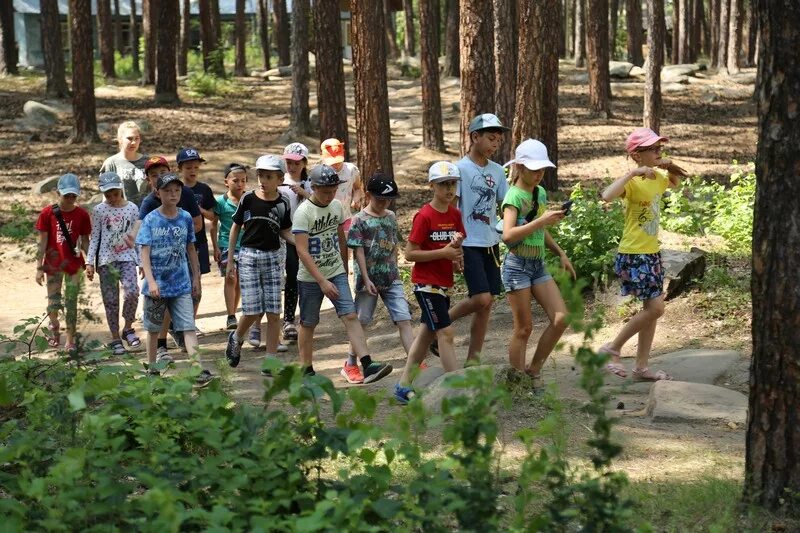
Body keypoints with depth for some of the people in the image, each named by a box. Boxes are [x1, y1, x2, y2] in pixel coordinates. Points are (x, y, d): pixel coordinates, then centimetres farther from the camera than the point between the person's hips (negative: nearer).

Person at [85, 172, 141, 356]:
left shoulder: (132, 208, 3)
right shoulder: (99, 210, 1)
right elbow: (95, 237, 3)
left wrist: (143, 262, 6)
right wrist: (90, 262, -2)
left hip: (127, 256, 0)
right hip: (106, 259, 0)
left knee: (132, 292, -22)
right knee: (111, 300, 2)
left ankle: (128, 328, 0)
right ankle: (115, 339, 13)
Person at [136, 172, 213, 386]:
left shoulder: (185, 218, 1)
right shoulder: (151, 220, -7)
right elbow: (145, 252, -10)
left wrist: (196, 276, 13)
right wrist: (150, 281, -20)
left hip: (181, 284, 1)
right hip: (157, 284, -1)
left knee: (189, 327, -8)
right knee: (154, 328, 13)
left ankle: (199, 370, -15)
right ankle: (152, 367, 28)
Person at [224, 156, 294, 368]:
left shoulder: (282, 203, -1)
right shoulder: (248, 199, -4)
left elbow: (285, 232, 9)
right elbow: (236, 227, 5)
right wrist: (230, 260, 4)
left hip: (273, 257, 2)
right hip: (249, 256, -2)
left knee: (273, 313, -2)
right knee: (253, 310, -7)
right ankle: (236, 338, 24)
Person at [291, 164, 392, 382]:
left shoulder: (337, 206, 2)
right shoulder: (303, 213, -16)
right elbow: (302, 251, -21)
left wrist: (344, 268, 21)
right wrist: (322, 282, -26)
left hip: (336, 274, 4)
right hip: (310, 278, -4)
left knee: (350, 316, -10)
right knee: (308, 323, 8)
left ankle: (367, 365, -20)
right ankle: (306, 370, 22)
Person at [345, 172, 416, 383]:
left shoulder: (391, 217, 8)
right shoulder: (359, 220, -8)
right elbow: (358, 251, -11)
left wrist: (395, 272, 10)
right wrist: (366, 279, -14)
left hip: (391, 279, 4)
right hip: (369, 279, -4)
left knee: (404, 320, -4)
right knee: (361, 322, 8)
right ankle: (350, 365, 22)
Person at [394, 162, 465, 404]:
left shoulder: (455, 214, 6)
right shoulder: (424, 216, -15)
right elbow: (410, 254, -15)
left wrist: (456, 248, -7)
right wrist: (443, 252, -21)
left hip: (443, 282, 8)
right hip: (426, 282, -8)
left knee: (426, 333, 12)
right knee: (446, 333, -10)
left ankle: (403, 386, 21)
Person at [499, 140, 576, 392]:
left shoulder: (541, 193, 11)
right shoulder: (514, 196, -13)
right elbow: (508, 235, -28)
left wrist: (561, 254, 20)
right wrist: (542, 220, -31)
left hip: (538, 265, 7)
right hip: (517, 265, -7)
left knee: (561, 318, -3)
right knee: (524, 328, -2)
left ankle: (534, 371, 11)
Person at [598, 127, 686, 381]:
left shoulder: (658, 177, 6)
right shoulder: (634, 182, -18)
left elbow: (676, 181, 32)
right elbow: (607, 196, -39)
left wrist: (671, 167, 10)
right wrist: (632, 173, -38)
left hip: (653, 253, 9)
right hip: (634, 255, -9)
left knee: (651, 308, 11)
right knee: (655, 307, -12)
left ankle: (642, 366, 19)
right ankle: (612, 349, 2)